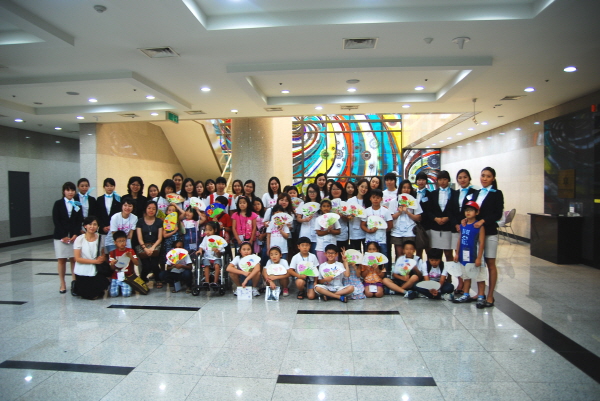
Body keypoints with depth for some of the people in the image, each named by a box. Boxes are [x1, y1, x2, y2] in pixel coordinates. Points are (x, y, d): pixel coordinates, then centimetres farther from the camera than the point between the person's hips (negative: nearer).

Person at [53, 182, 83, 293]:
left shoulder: (77, 204, 6)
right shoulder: (58, 204, 3)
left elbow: (79, 221, 3)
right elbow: (56, 220, -2)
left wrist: (75, 234, -9)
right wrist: (63, 236, -9)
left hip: (74, 235, 1)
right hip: (60, 236, -1)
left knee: (74, 259, 0)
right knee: (61, 260, 2)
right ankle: (62, 284, 10)